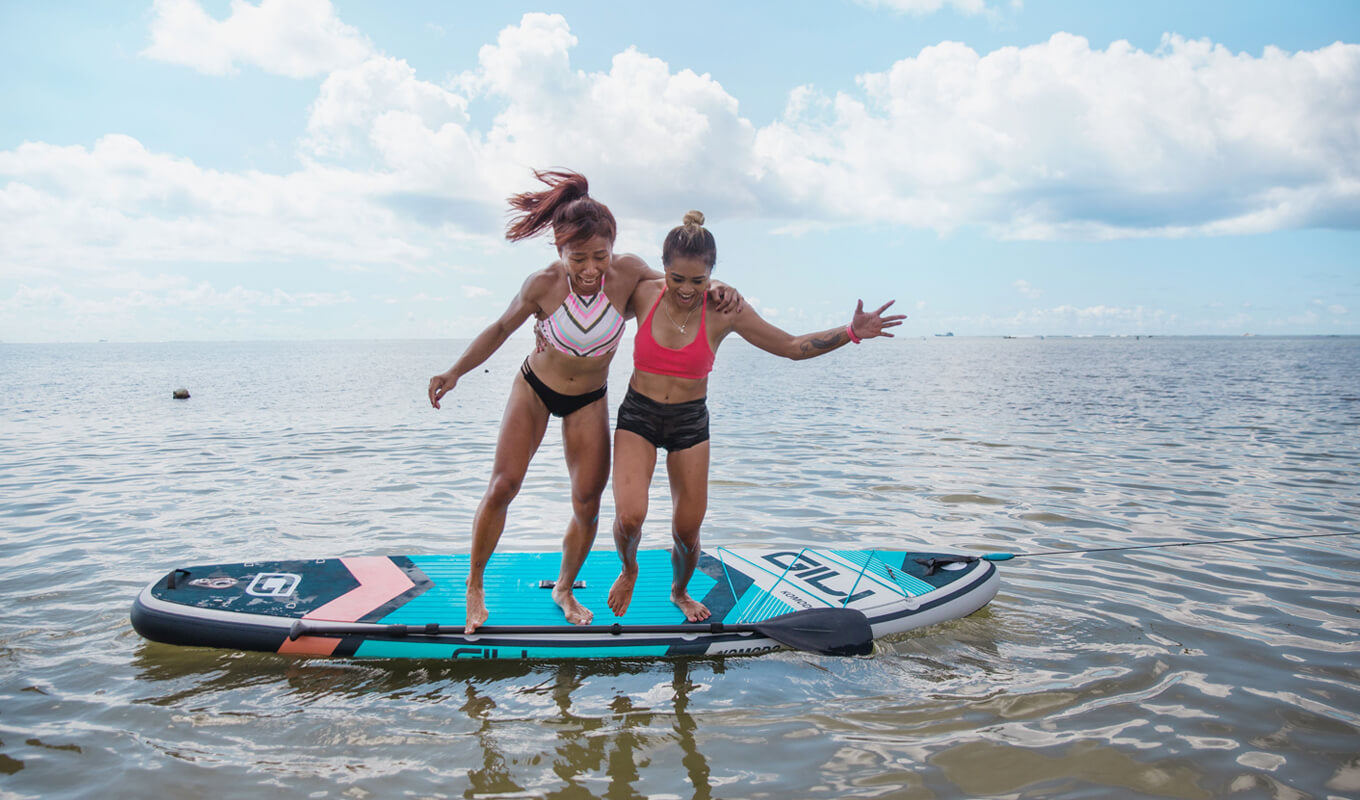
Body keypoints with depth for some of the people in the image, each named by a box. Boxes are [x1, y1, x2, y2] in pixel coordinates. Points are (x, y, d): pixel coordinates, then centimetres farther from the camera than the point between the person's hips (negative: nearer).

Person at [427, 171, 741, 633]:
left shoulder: (627, 272, -23)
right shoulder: (543, 284, -25)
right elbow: (502, 328, -7)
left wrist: (716, 290, -22)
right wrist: (455, 372, -14)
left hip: (589, 401, 2)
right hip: (534, 388, -1)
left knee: (587, 503, 2)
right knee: (503, 486, -8)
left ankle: (564, 589, 26)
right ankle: (475, 585, 13)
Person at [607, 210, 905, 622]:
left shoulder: (724, 310, -11)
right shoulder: (642, 295, -10)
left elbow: (793, 346, -5)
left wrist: (850, 332, -17)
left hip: (690, 422, 1)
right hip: (638, 416, -1)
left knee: (687, 529, 5)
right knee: (630, 515, -19)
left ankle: (680, 592, 39)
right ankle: (628, 571, 18)